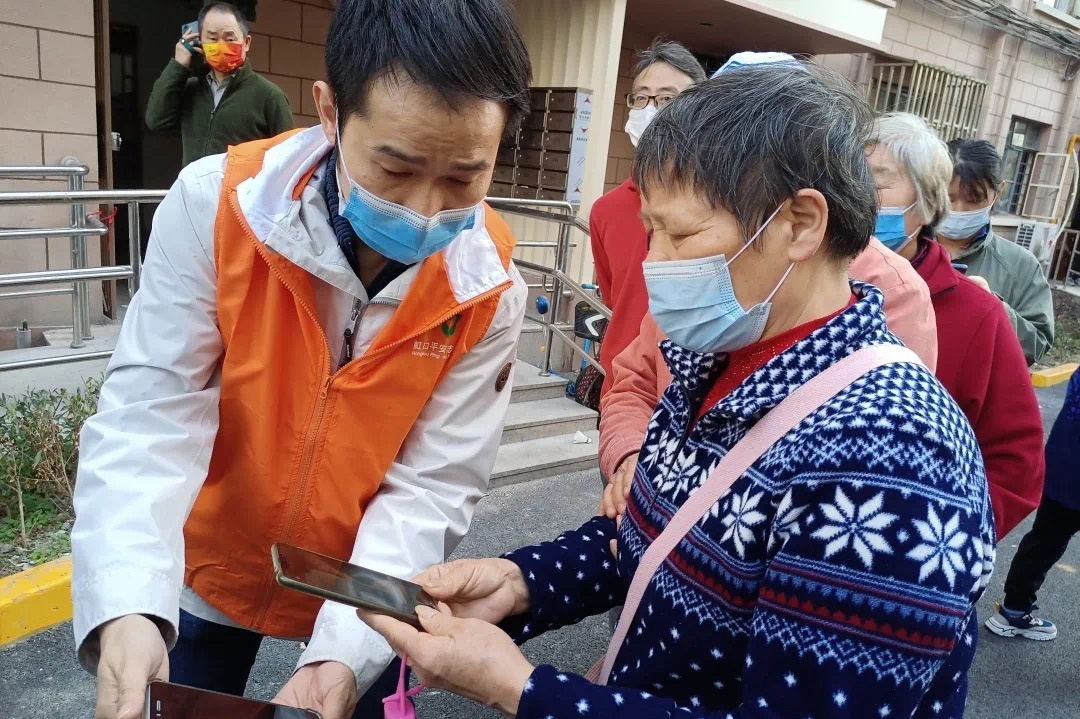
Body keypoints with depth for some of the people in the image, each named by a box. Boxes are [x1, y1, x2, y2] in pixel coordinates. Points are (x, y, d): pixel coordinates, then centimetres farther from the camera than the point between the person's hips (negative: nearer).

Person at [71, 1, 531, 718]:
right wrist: (128, 605, -36)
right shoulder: (215, 206, -23)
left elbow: (431, 485, -20)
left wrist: (347, 648, -31)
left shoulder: (490, 289, -22)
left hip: (364, 585, 0)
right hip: (210, 563, 1)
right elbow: (153, 414, -23)